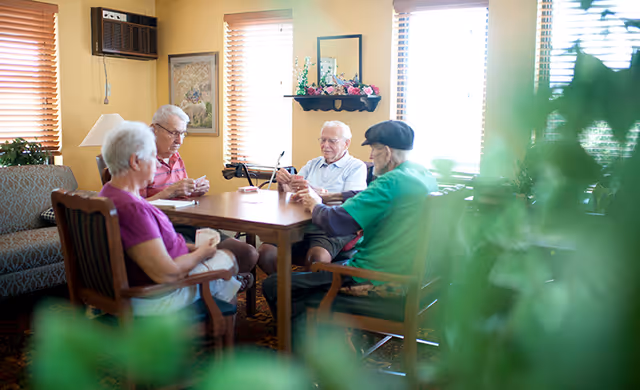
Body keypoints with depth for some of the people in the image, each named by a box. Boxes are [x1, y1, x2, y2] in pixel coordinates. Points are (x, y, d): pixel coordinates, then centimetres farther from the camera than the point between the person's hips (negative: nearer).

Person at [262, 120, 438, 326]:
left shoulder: (391, 181, -21)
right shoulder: (425, 176, 9)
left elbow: (334, 223, -24)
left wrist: (315, 205, -2)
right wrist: (329, 196, 22)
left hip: (374, 280, -10)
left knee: (273, 286, -3)